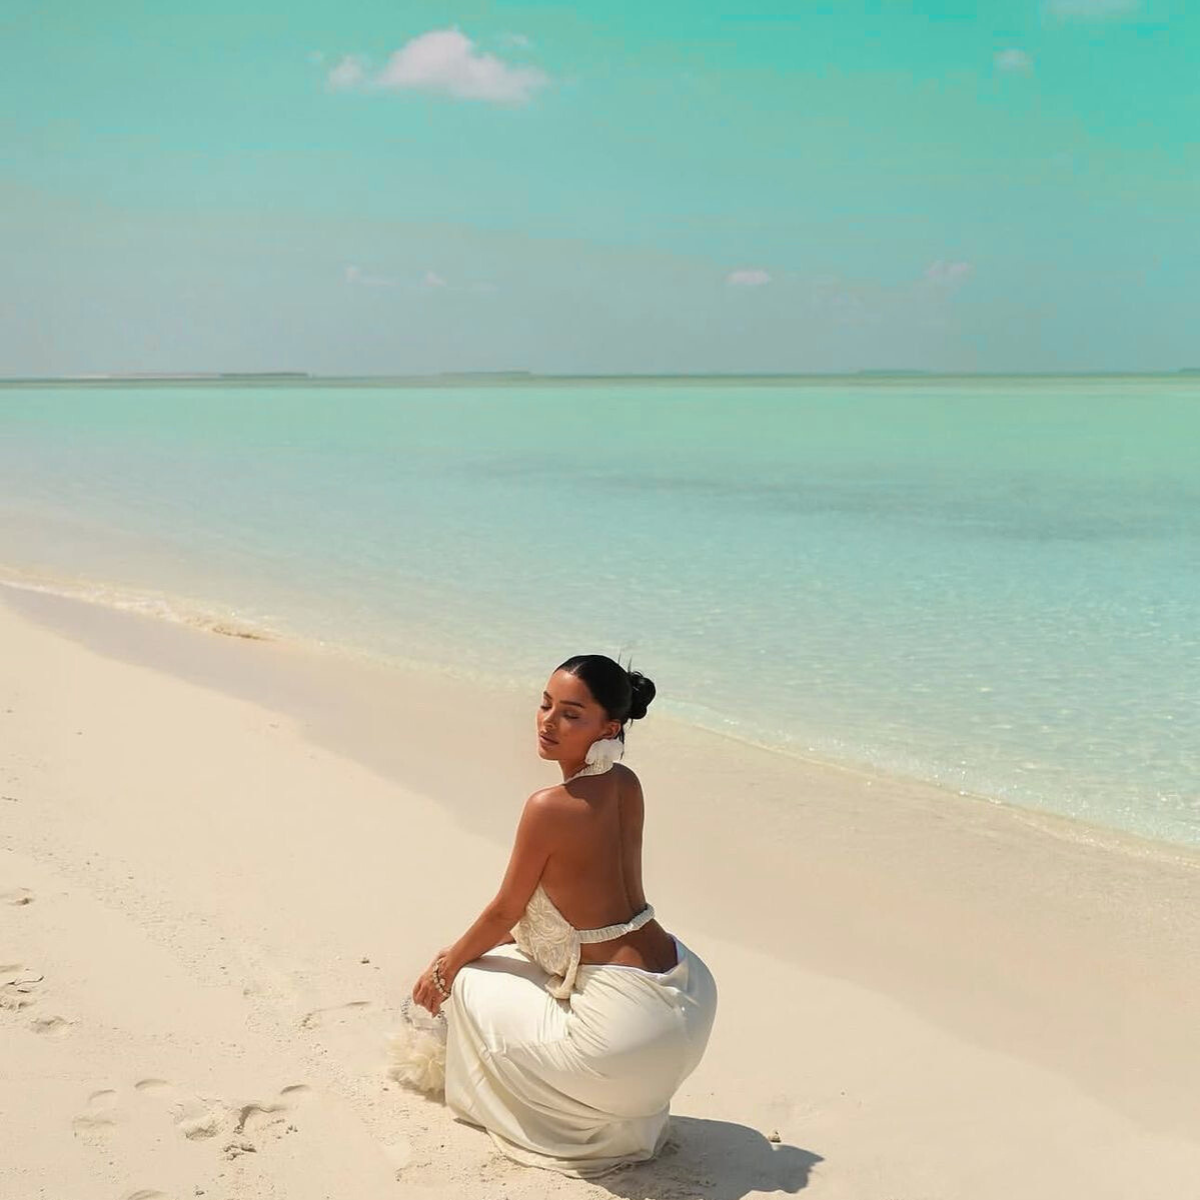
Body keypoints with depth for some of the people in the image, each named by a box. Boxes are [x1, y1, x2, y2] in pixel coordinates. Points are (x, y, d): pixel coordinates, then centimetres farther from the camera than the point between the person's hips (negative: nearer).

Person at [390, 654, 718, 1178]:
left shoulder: (549, 807, -18)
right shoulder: (625, 785, 4)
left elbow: (505, 913, -4)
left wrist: (448, 964, 15)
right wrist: (487, 943, 26)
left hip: (627, 1027, -8)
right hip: (688, 995, 8)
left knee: (467, 982, 14)